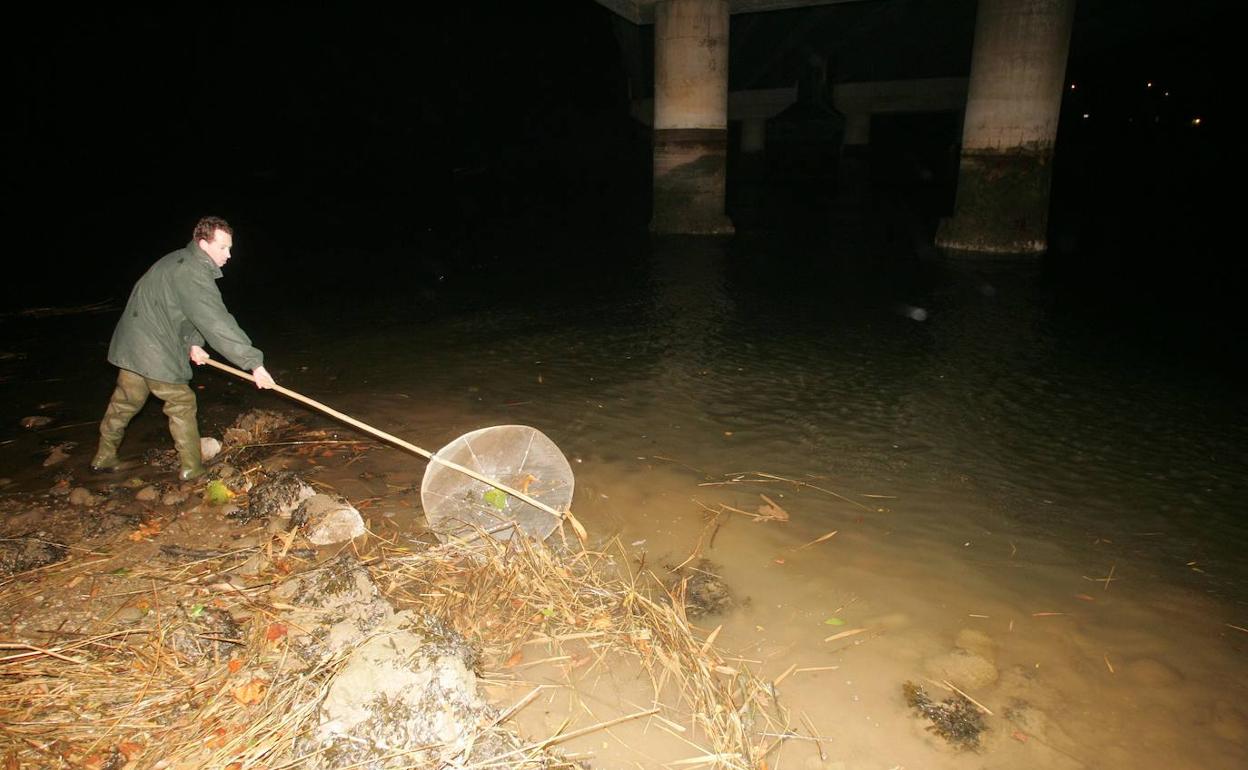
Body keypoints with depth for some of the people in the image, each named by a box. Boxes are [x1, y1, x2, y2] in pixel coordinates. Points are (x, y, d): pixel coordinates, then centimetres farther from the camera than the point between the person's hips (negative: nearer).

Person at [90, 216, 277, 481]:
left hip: (131, 345, 9)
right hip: (156, 352, -9)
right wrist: (254, 362, -30)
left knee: (125, 402, 20)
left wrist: (193, 342, 2)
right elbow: (217, 323, -30)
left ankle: (104, 458, 35)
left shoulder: (180, 261, 9)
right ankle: (191, 468, 12)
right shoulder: (193, 275, -23)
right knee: (181, 404, 4)